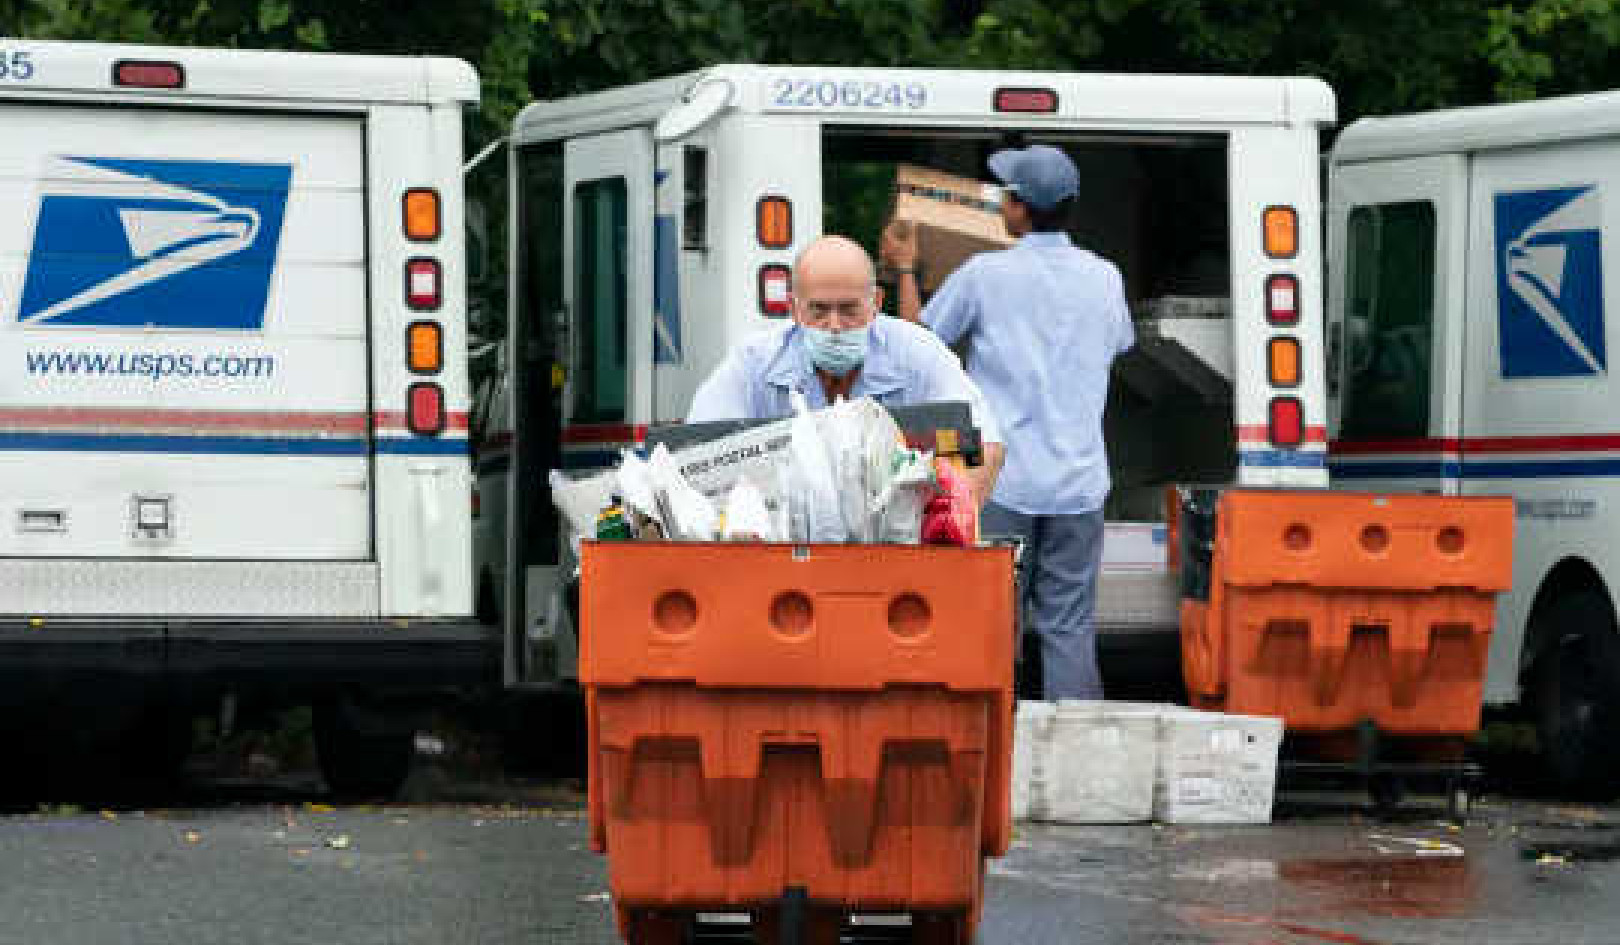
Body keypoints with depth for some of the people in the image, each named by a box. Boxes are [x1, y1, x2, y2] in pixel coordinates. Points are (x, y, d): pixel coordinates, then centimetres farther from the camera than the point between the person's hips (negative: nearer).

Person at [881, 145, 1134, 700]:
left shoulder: (984, 275, -9)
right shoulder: (1103, 277, 3)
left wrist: (904, 270, 22)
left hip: (1003, 482, -3)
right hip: (1077, 483, 3)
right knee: (1069, 627, 5)